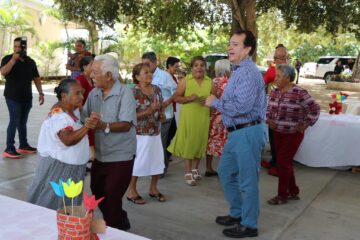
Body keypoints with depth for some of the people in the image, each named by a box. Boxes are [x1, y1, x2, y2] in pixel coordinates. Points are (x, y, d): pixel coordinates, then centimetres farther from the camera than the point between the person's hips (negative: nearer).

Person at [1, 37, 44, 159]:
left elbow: (36, 78, 12)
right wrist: (14, 59, -27)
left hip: (27, 97, 5)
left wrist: (41, 93, 6)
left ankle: (23, 145, 22)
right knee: (14, 121, -10)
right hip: (13, 97, -4)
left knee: (23, 122, 12)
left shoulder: (30, 62, 7)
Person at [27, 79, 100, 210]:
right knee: (54, 207, 3)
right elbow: (68, 140, -37)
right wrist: (87, 126, -48)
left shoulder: (73, 110, 3)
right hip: (58, 166, -9)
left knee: (69, 206, 19)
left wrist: (90, 123, -4)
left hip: (72, 166, 9)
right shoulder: (58, 115, -25)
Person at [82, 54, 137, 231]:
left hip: (120, 157, -7)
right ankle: (120, 223, 42)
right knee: (97, 194, 19)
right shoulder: (93, 93, 3)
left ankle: (116, 231, 28)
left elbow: (126, 124, -24)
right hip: (99, 155, 7)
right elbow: (84, 117, 5)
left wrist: (104, 126, -37)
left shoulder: (125, 93, -16)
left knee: (111, 198, 2)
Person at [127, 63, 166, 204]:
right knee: (138, 162, 3)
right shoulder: (134, 92, -15)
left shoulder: (156, 89, 4)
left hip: (156, 132, 7)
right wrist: (150, 110, -25)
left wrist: (161, 114, -5)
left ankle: (153, 188, 31)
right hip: (141, 134, -7)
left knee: (158, 161, 13)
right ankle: (131, 191, 21)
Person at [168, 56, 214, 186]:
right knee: (188, 142, -1)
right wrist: (189, 98, -18)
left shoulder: (209, 82, 7)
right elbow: (176, 98, -3)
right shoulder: (185, 81, -2)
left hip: (204, 117, 3)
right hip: (188, 116, -3)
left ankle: (195, 168, 27)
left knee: (200, 142, 9)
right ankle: (188, 172, 9)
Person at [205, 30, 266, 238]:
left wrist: (214, 102, -14)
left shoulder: (249, 72, -18)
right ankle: (237, 213, 37)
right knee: (226, 173, 21)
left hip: (248, 133, -11)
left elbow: (241, 106, -27)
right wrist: (218, 102, 6)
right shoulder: (238, 71, 15)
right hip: (236, 132, 11)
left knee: (247, 180, 2)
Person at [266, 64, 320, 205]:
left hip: (293, 134, -7)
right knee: (285, 163, 13)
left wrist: (305, 125, -12)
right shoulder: (274, 92, 3)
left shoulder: (299, 93, -17)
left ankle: (282, 195, 11)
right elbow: (268, 108, 18)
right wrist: (268, 119, 2)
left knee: (283, 163, -3)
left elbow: (315, 109, -13)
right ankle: (293, 192, 29)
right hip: (278, 133, 7)